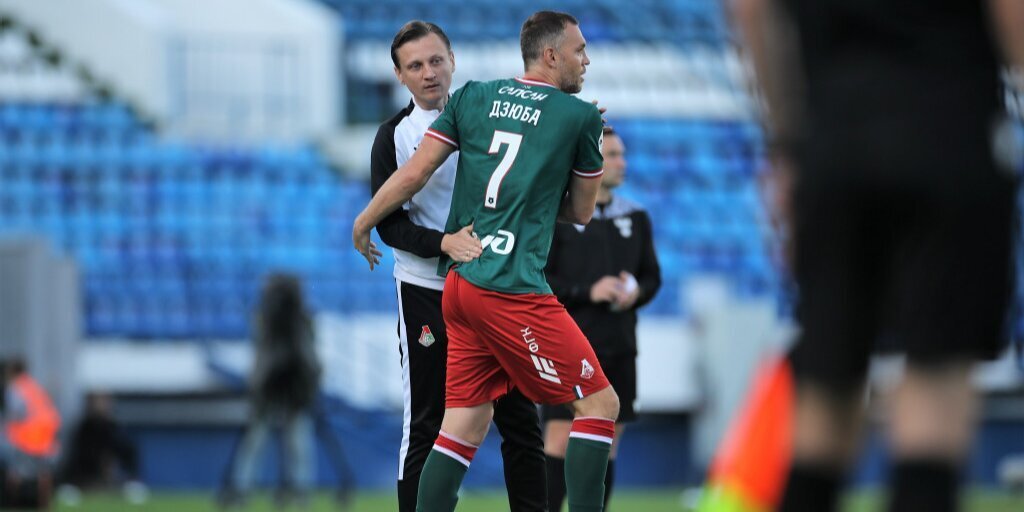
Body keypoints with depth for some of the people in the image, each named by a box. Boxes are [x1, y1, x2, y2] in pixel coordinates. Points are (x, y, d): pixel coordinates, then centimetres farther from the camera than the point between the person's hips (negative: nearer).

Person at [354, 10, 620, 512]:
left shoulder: (471, 98, 12)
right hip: (513, 290, -7)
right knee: (599, 403, -1)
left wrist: (363, 224, 23)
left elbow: (413, 173, 10)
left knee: (465, 424, 10)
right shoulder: (581, 117, 0)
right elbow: (581, 212, 11)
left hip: (457, 283, 7)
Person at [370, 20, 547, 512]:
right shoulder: (394, 136, 0)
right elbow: (388, 223, -5)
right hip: (426, 292, -2)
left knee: (519, 416, 3)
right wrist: (444, 243, -22)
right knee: (426, 424, 1)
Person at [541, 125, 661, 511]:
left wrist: (636, 293, -7)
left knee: (605, 447, 5)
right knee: (559, 443, -9)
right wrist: (587, 292, -17)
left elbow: (652, 276, 16)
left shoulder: (635, 217, 11)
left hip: (618, 349, 5)